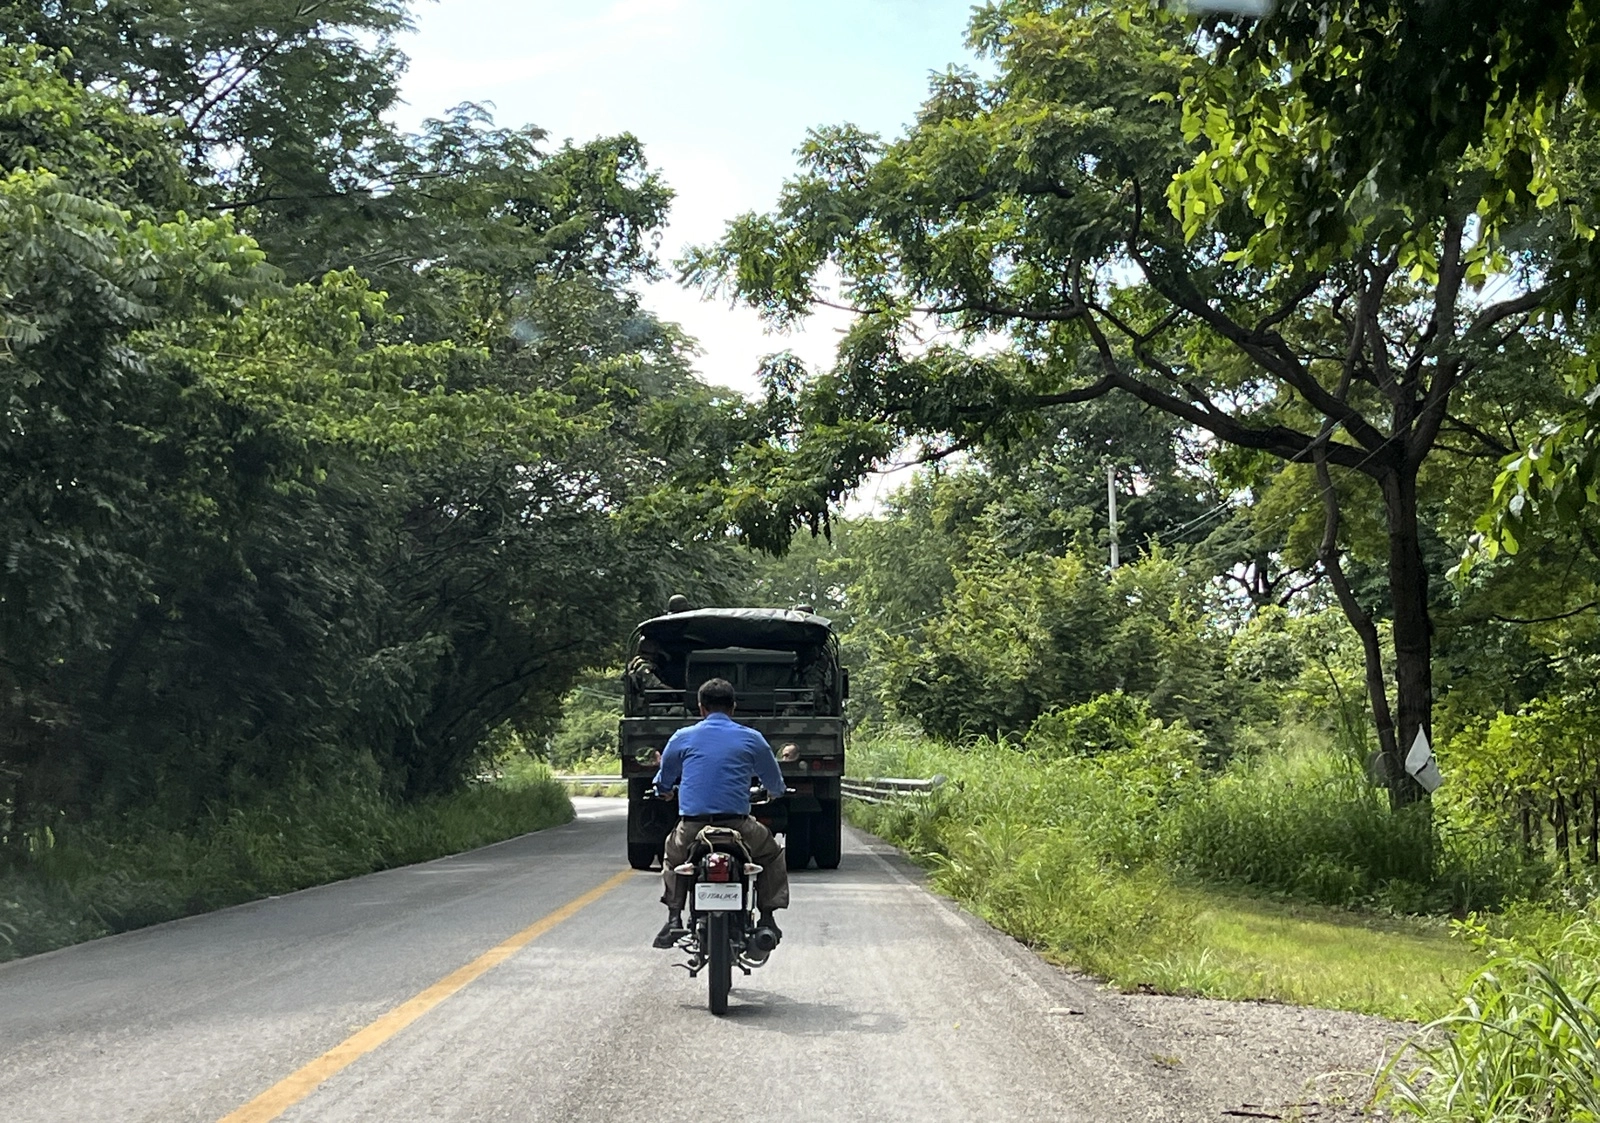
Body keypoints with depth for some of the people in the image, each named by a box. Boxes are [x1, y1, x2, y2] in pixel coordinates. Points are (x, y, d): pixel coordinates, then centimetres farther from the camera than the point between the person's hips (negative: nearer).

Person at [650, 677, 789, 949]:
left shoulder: (682, 738, 9)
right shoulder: (751, 738, 8)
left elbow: (662, 785, 20)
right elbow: (776, 786, 21)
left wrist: (664, 791, 45)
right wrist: (773, 793, 45)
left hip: (691, 827, 1)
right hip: (737, 824, -1)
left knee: (672, 858, 33)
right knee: (771, 854, 27)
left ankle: (674, 919, 17)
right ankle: (766, 919, 18)